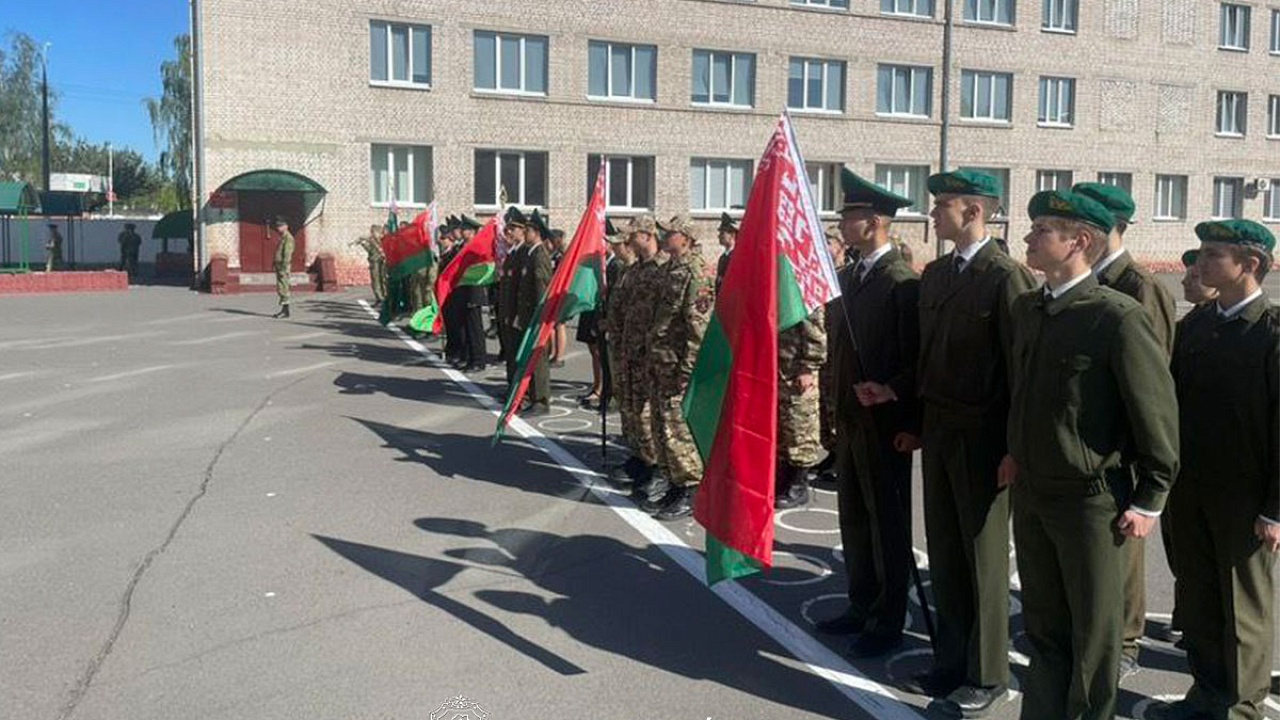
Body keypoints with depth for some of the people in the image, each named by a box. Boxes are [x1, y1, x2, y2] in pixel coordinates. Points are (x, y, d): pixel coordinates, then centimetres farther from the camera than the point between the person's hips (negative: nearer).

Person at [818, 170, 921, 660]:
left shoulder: (903, 282, -14)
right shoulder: (847, 277, 11)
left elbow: (919, 359, -15)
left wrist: (892, 392, -23)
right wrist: (836, 410, 10)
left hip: (885, 424, -8)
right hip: (849, 420, 8)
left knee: (888, 525, 5)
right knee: (854, 520, 16)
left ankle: (888, 623, 18)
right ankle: (861, 609, 30)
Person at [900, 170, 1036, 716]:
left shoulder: (1005, 277, -13)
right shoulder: (934, 274, 10)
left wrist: (1014, 450, -14)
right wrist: (917, 420, 10)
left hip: (981, 437, -7)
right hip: (938, 430, 7)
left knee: (984, 556, 5)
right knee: (944, 552, 15)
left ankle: (987, 675, 21)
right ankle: (951, 660, 29)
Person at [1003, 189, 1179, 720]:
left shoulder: (1117, 316, -17)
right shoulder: (1026, 307, 4)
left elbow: (1158, 413, -12)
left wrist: (1148, 502, -9)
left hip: (1089, 499, -6)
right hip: (1029, 492, 6)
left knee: (1094, 633, 11)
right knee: (1043, 626, 19)